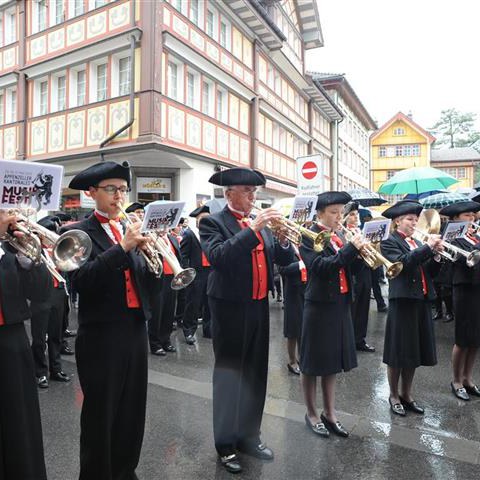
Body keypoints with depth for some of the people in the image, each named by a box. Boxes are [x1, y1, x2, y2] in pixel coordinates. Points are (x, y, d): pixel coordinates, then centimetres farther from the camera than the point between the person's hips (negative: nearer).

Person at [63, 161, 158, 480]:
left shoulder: (132, 231, 12)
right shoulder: (79, 232, -5)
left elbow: (147, 282, 7)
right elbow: (82, 280, -21)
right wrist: (123, 247, -25)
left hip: (136, 328, 6)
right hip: (102, 333, -6)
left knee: (133, 407, 17)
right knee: (100, 412, 8)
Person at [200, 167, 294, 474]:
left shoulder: (261, 224, 10)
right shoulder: (214, 223, -8)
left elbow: (285, 259, 7)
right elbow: (218, 256, -26)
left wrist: (282, 236, -12)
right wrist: (253, 228, -28)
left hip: (259, 308, 6)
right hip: (231, 310, -6)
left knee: (256, 375, 15)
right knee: (229, 375, 5)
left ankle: (249, 436, 33)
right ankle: (226, 444, 22)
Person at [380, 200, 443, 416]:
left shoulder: (418, 243, 15)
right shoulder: (389, 243, -5)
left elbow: (429, 272, 10)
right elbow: (403, 263, -24)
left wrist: (436, 255, -6)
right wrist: (428, 247, -23)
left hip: (421, 302, 7)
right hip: (402, 303, -7)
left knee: (414, 352, 14)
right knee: (398, 353, 4)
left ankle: (406, 395, 30)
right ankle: (394, 396, 21)